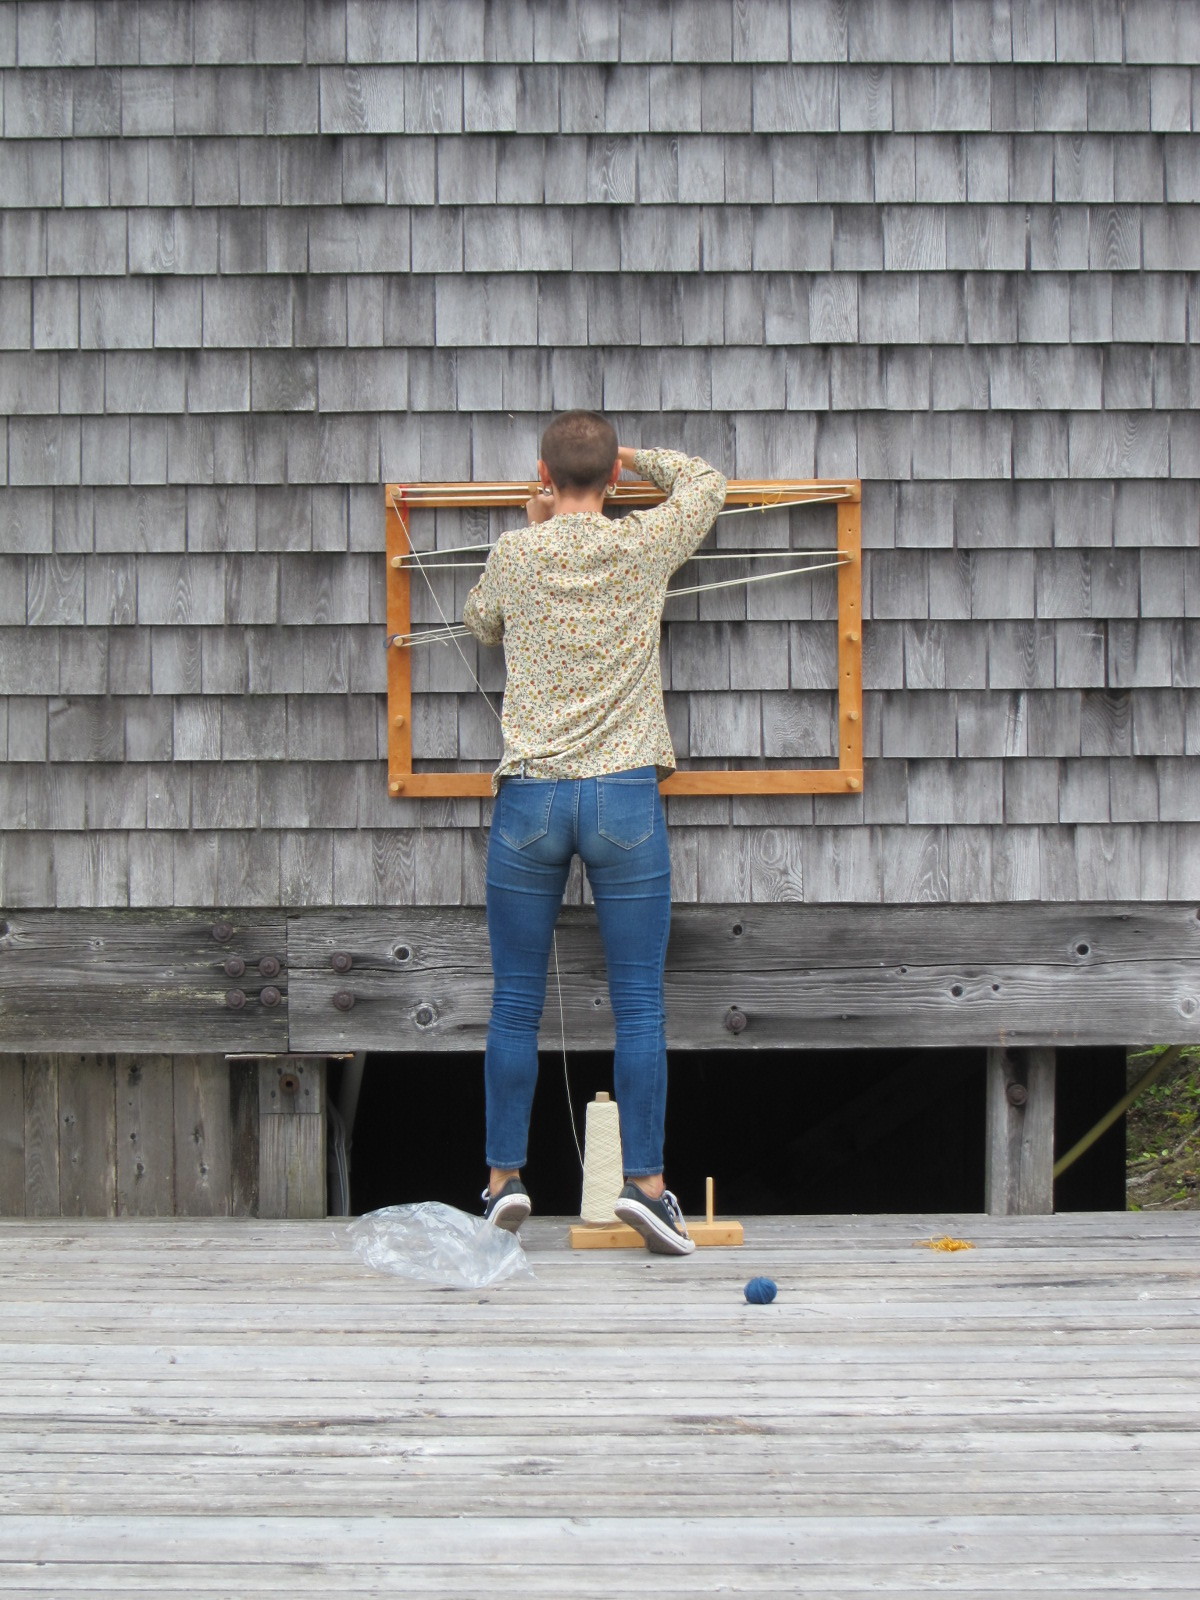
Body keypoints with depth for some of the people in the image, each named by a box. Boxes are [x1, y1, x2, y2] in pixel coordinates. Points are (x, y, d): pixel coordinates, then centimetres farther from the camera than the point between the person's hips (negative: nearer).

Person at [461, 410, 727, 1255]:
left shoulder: (515, 555, 2)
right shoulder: (645, 544, 1)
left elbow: (480, 622, 24)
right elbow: (708, 480, 20)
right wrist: (631, 455, 30)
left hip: (529, 796, 1)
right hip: (625, 796, -1)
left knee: (517, 1004, 7)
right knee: (640, 1004, 1)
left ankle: (505, 1178, 11)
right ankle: (646, 1181, -1)